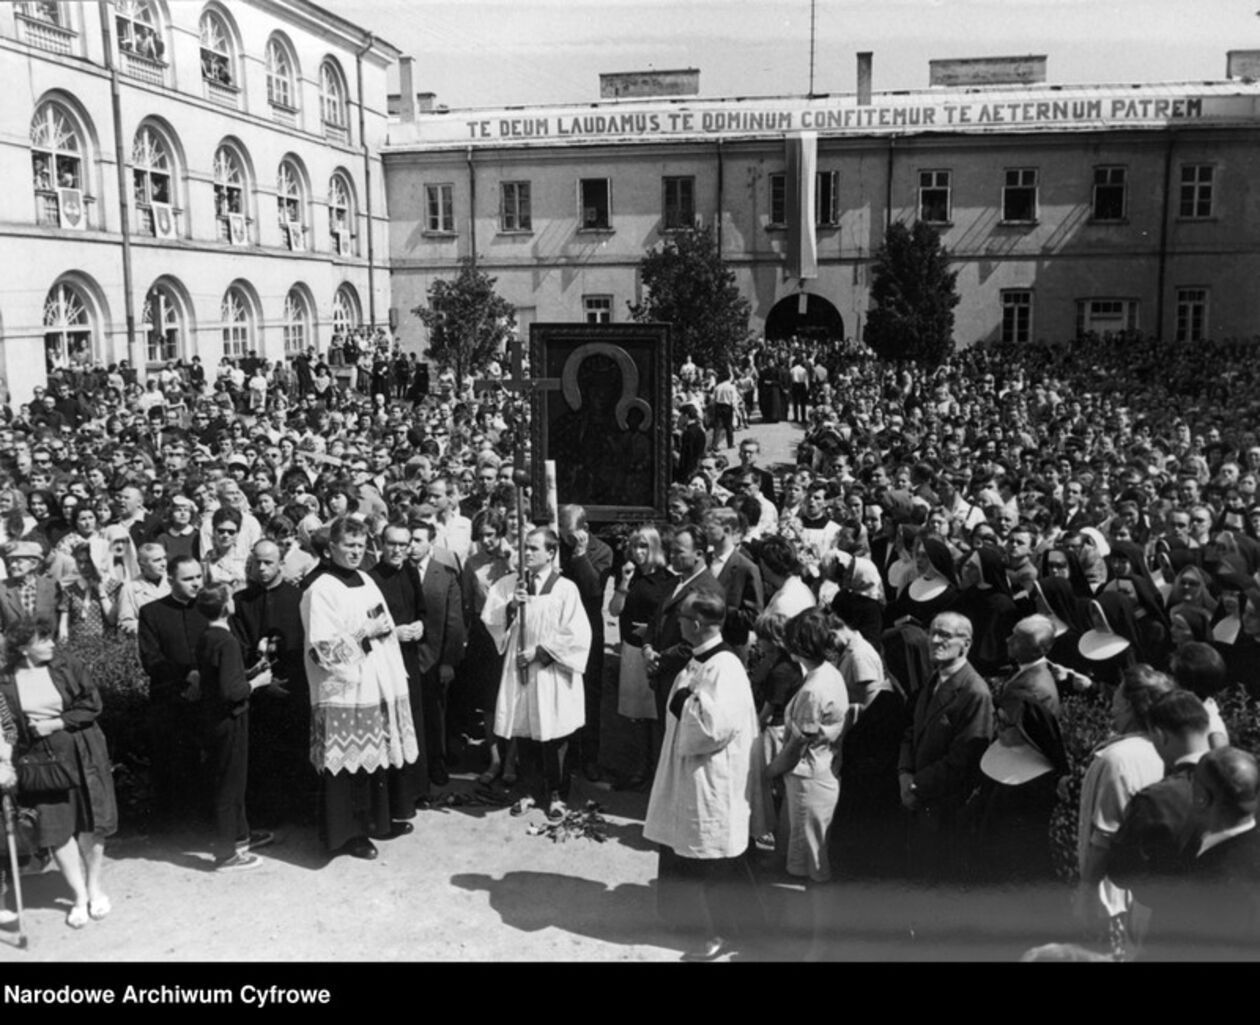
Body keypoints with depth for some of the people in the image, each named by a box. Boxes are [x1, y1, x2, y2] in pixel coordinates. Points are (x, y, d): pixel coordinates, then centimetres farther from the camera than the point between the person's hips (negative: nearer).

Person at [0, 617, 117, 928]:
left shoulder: (67, 665, -3)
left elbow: (93, 704, -6)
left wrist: (56, 723, -12)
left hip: (82, 756, 0)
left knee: (91, 823, 4)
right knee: (57, 829, 1)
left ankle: (95, 887, 23)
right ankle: (79, 895, 16)